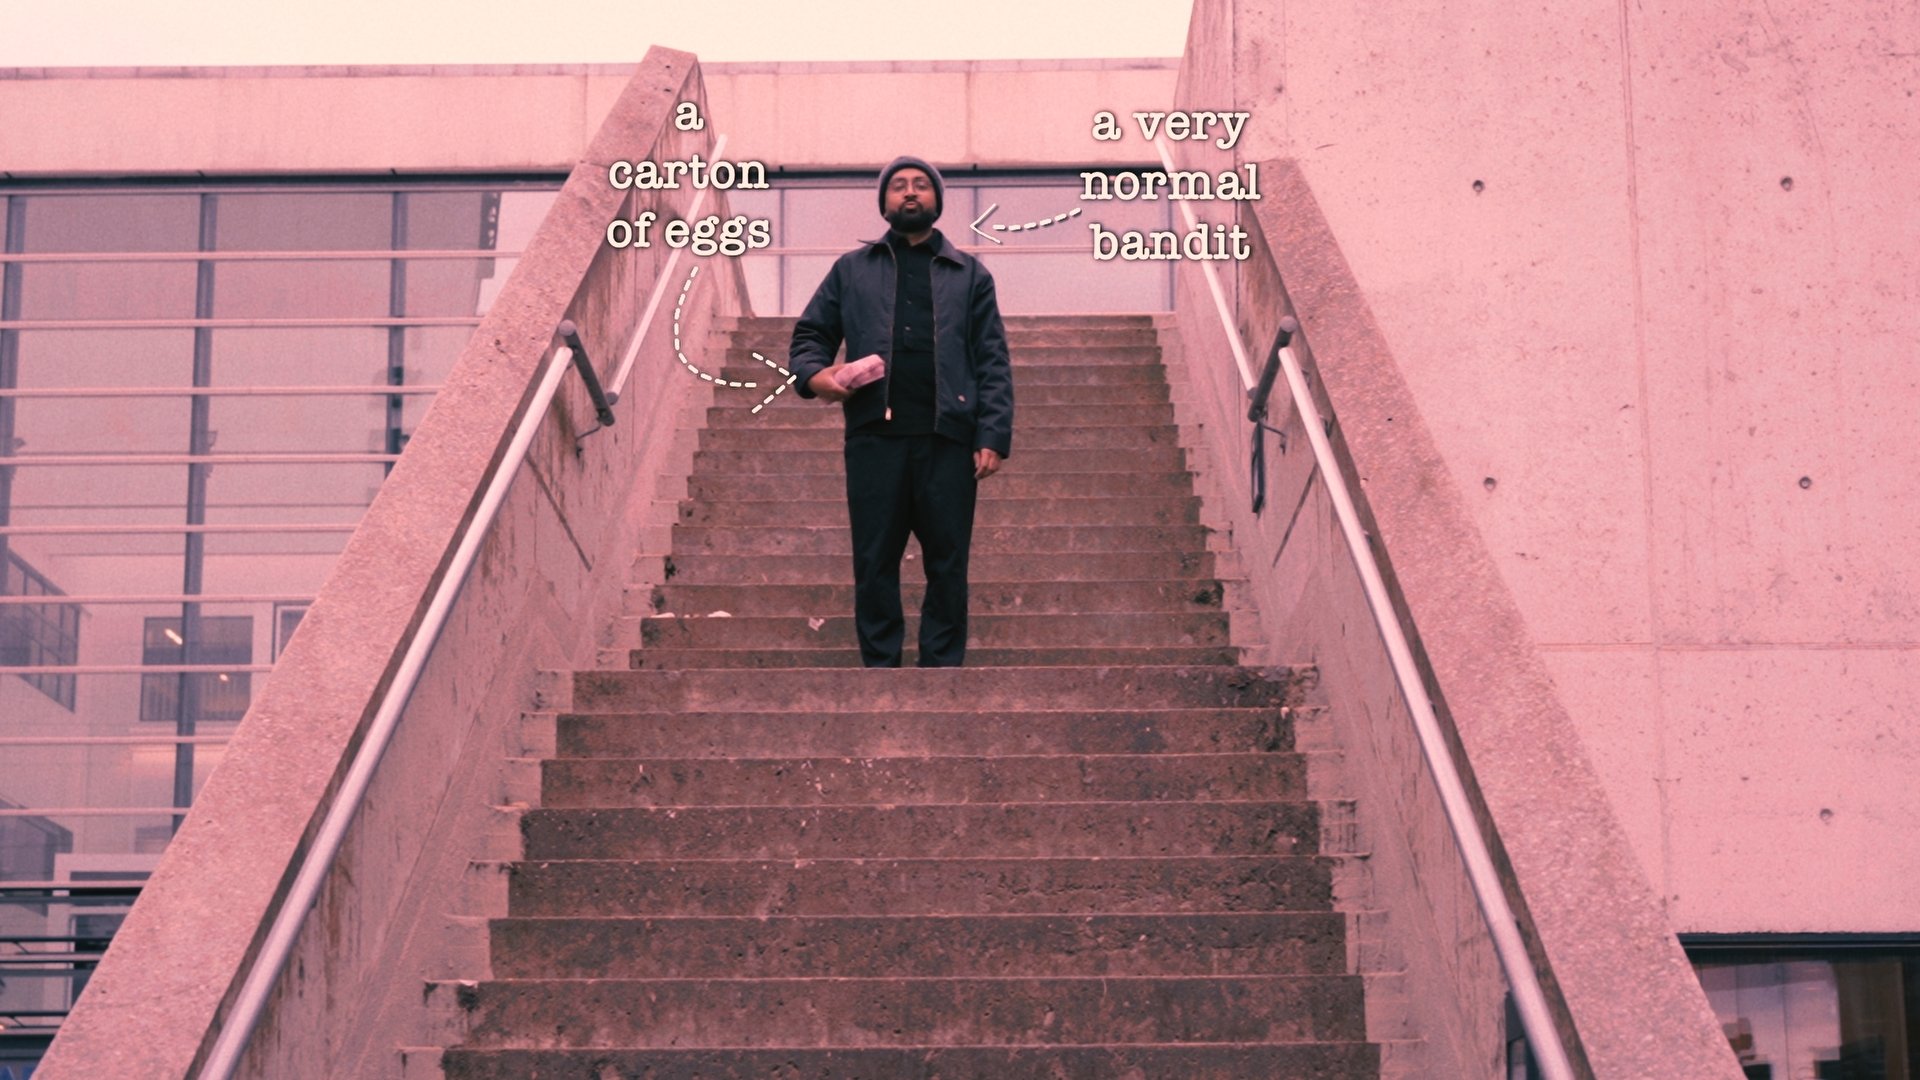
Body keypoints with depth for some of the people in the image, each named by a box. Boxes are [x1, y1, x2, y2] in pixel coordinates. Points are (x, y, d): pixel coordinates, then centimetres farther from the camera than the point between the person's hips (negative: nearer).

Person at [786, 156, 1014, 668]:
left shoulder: (970, 274, 15)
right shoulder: (851, 269, 17)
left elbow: (993, 362, 8)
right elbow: (809, 334, 16)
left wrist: (994, 436, -4)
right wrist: (813, 374, -8)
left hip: (947, 438, 0)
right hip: (874, 436, 0)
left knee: (947, 564, 1)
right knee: (874, 562, 1)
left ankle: (942, 670, 7)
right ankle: (879, 669, 8)